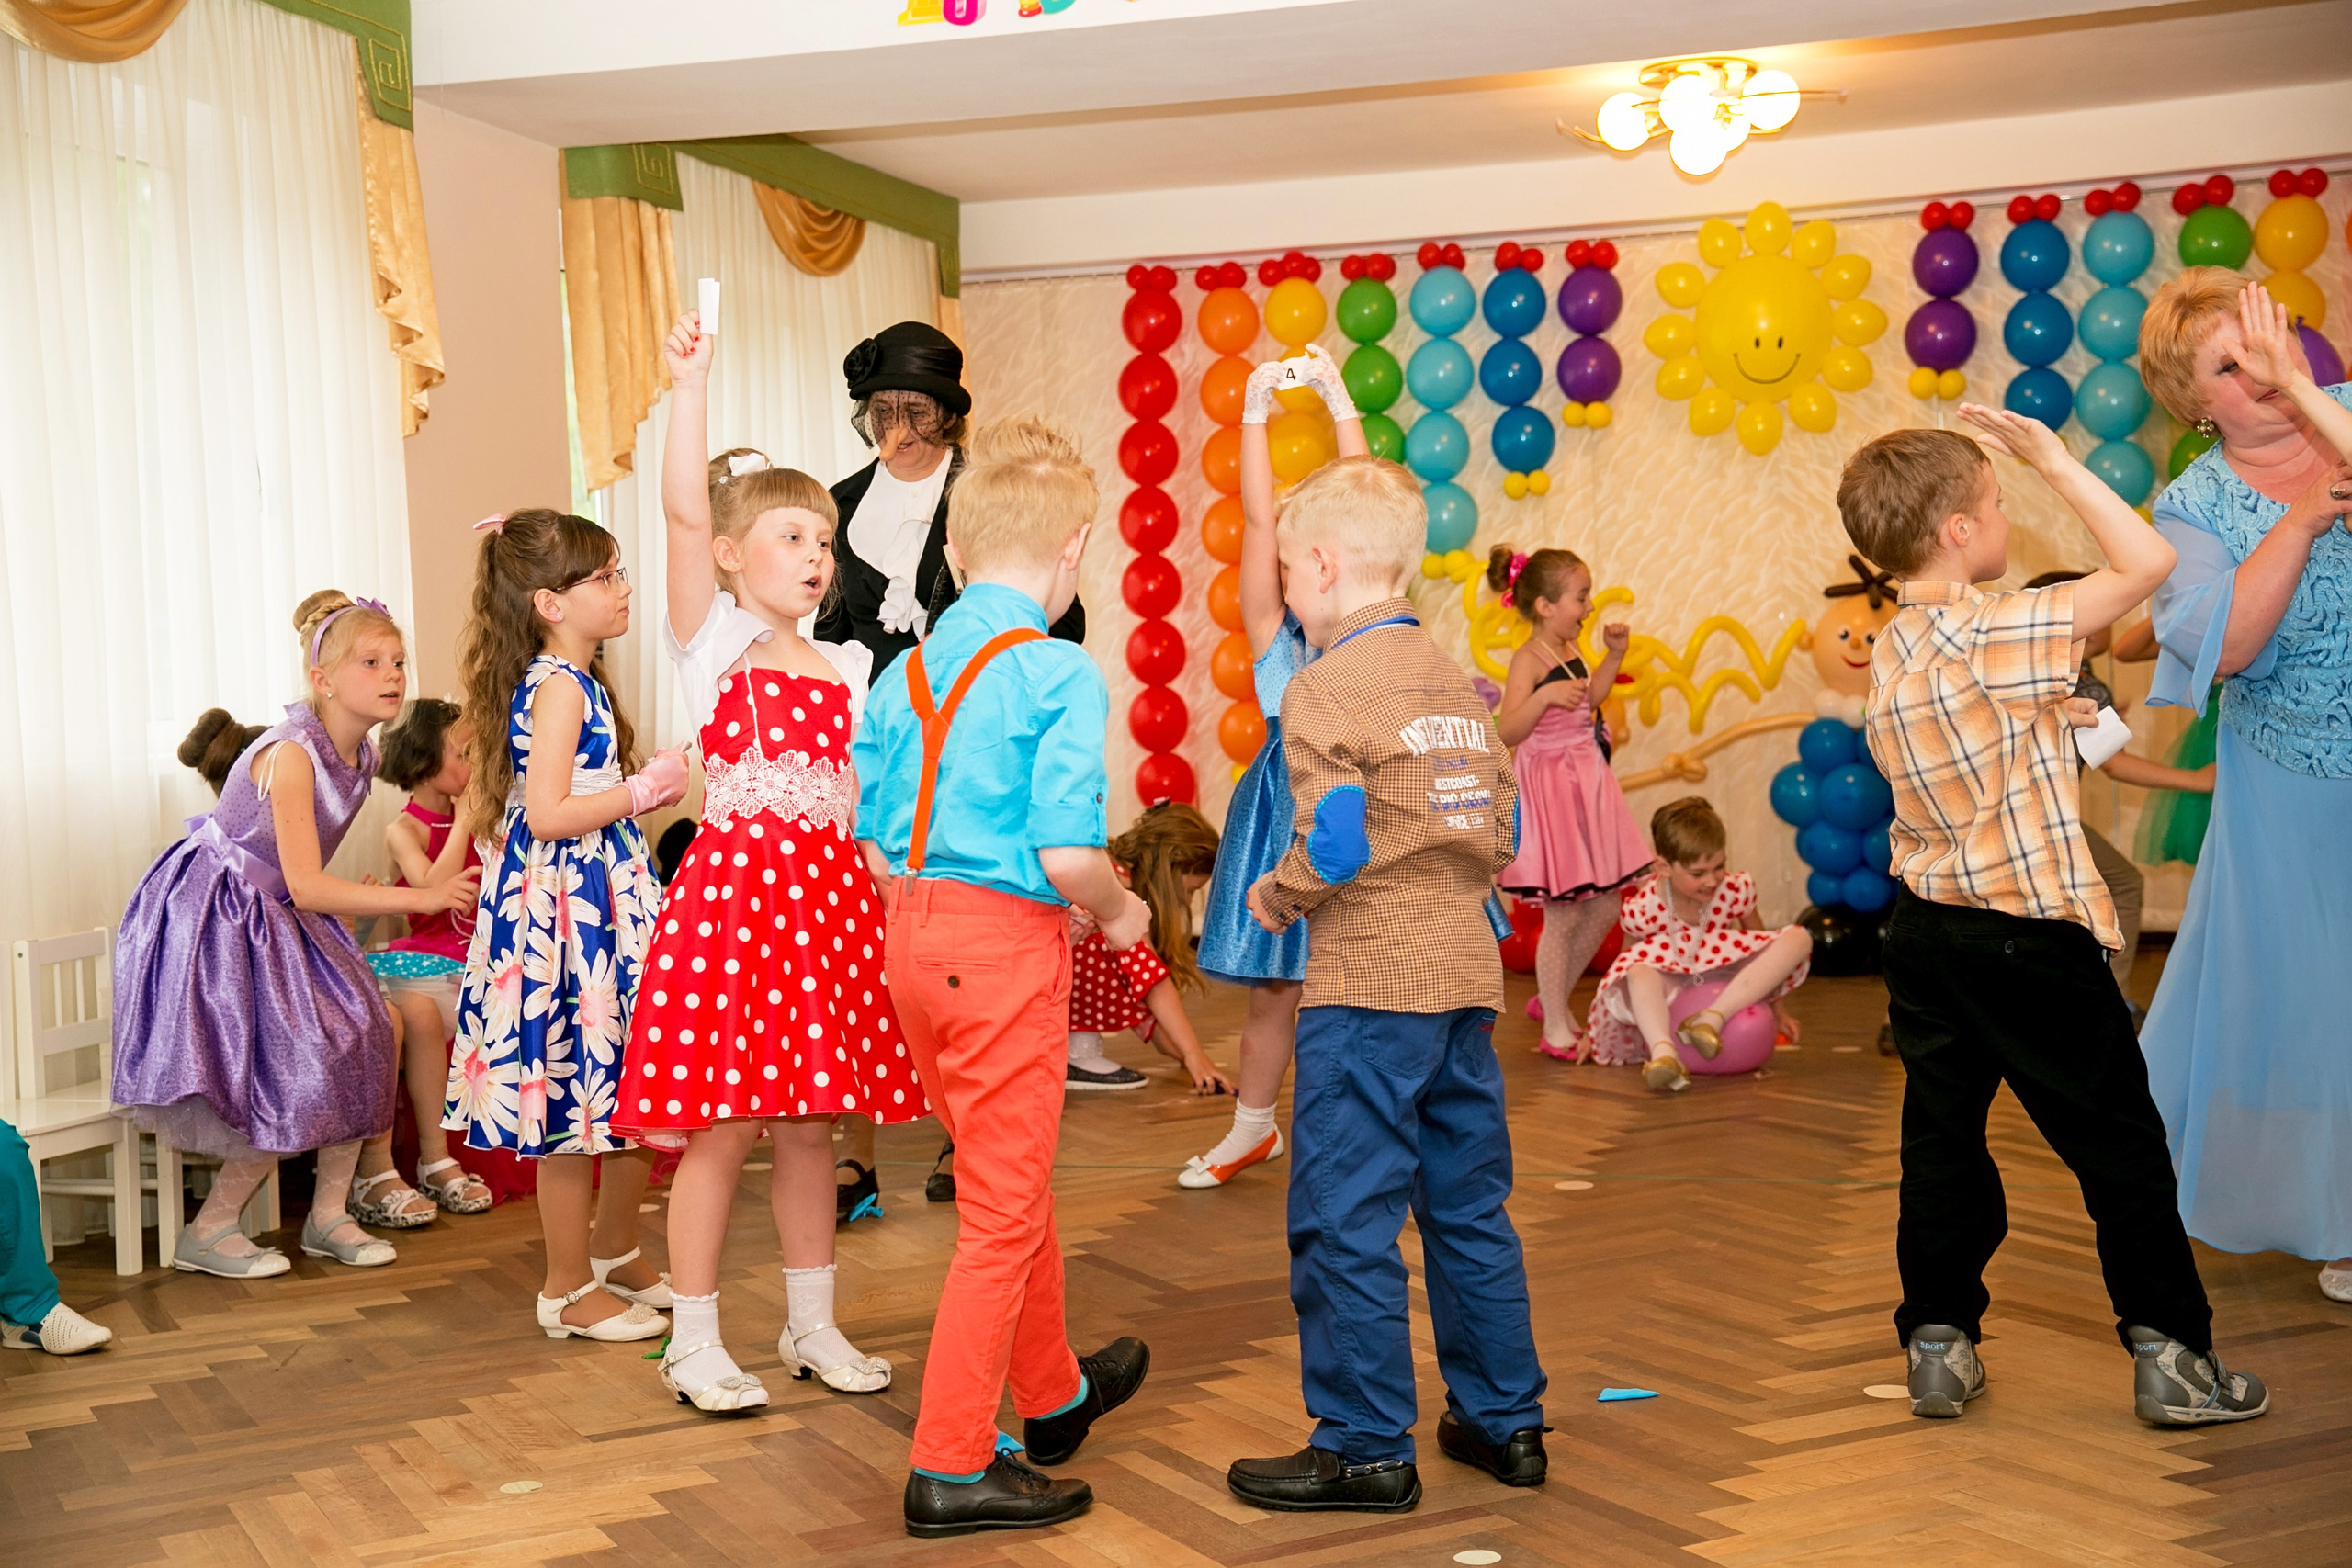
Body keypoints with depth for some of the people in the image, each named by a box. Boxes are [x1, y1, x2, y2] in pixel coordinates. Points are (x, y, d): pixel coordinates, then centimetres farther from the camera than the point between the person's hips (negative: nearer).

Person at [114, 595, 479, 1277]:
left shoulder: (361, 754, 0)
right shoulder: (291, 753, -25)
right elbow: (305, 886, -28)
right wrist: (421, 898, -29)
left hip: (276, 915, 8)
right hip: (217, 919, -8)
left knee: (358, 1037, 0)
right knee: (295, 1074, -12)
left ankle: (328, 1215, 12)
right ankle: (208, 1232, 4)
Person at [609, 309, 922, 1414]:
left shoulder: (848, 668, 15)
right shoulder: (713, 643, -1)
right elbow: (686, 509, -14)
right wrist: (691, 385, -20)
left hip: (831, 895, 5)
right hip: (736, 886, -5)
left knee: (811, 1121, 13)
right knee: (723, 1126, -1)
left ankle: (812, 1326, 26)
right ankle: (694, 1343, 12)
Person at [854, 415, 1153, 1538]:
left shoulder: (905, 672, 8)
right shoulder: (1060, 673, -14)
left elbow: (875, 843, 11)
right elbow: (1067, 850, -20)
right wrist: (1119, 914, -1)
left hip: (912, 933, 8)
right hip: (1007, 941, -8)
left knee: (1011, 1183, 24)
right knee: (1003, 1211, 3)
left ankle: (1053, 1394, 43)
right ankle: (952, 1466, 9)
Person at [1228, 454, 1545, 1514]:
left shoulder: (1326, 688, -10)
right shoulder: (1456, 682, 13)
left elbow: (1332, 844, -17)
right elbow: (1503, 828, 14)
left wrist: (1274, 899, 0)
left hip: (1369, 986, -8)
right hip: (1467, 973, 8)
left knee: (1346, 1219, 0)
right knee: (1469, 1208, 16)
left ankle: (1365, 1450, 6)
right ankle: (1504, 1419, 24)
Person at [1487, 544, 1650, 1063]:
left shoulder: (1570, 653, 10)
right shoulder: (1529, 660, -15)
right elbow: (1507, 732, -24)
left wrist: (1613, 655, 19)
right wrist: (1545, 695, -37)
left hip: (1587, 785, 9)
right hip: (1550, 790, -9)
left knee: (1605, 907, 11)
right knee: (1562, 917, -3)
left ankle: (1556, 998, 26)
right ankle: (1556, 1027, 8)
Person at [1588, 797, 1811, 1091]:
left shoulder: (1737, 888, -15)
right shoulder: (1643, 908, -21)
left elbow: (1760, 942, 3)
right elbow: (1625, 966, -3)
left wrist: (1777, 1009, 12)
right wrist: (1593, 1033, 3)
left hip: (1727, 984, 3)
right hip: (1671, 991, -3)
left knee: (1798, 938, -20)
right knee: (1641, 972, -38)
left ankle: (1713, 1017, -32)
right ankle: (1663, 1053, -61)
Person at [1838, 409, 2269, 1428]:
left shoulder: (1891, 651, 6)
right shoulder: (1994, 635, -18)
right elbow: (2149, 562, -17)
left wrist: (2050, 716, 13)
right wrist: (2054, 460, -10)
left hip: (1926, 923, 7)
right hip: (2029, 936, -7)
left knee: (1940, 1137, 12)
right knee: (2121, 1144, 5)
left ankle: (1938, 1344, 17)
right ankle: (2171, 1354, 12)